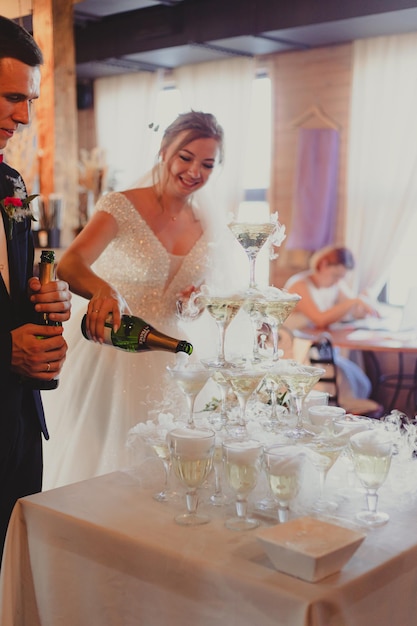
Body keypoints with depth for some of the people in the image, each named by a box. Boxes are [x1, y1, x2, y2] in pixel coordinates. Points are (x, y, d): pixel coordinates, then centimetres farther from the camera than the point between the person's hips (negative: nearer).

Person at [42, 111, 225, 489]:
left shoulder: (203, 227, 6)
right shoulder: (122, 207, -10)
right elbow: (69, 265, -27)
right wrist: (103, 289, -48)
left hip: (165, 358, 5)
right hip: (108, 355, -4)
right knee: (94, 461, 3)